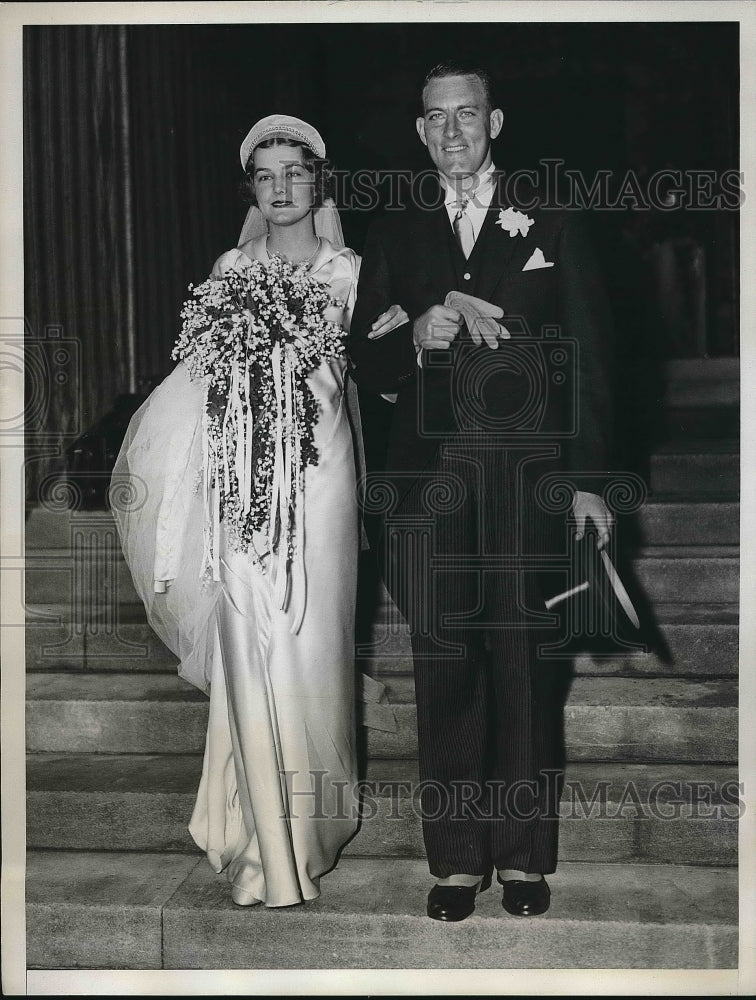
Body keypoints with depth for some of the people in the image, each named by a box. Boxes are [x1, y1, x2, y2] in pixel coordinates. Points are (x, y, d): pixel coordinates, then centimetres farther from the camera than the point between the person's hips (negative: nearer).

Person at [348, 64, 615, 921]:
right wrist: (416, 339, -11)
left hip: (528, 486, -1)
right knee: (444, 675, 4)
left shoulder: (552, 225, 9)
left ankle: (523, 857, 16)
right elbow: (365, 366, 11)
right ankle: (456, 859, 16)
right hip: (428, 487, 1)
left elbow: (588, 360, 7)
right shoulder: (393, 235, 13)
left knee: (526, 672, 2)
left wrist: (586, 481, 1)